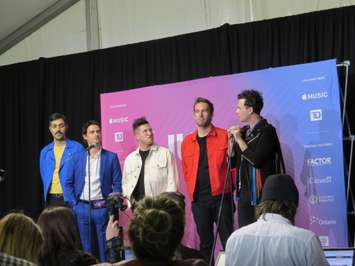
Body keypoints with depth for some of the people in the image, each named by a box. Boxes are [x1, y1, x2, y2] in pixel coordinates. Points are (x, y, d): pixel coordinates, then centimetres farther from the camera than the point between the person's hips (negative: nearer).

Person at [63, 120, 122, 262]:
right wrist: (74, 204, -1)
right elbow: (68, 183, 7)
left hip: (103, 208, -1)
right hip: (82, 208, 1)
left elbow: (117, 183, 1)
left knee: (105, 248, 1)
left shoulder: (111, 157, 3)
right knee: (87, 248, 9)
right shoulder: (76, 158, 7)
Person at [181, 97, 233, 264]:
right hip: (198, 199, 3)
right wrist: (192, 191, 8)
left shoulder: (224, 136, 0)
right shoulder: (187, 141, 10)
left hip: (221, 196, -3)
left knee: (227, 239, -1)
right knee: (205, 241, 10)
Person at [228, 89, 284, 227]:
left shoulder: (266, 131, -9)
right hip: (244, 193, 7)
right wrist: (231, 140, -1)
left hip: (261, 194, -7)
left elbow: (256, 160, -19)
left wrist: (239, 139, -12)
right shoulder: (244, 131, 10)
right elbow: (233, 162, 13)